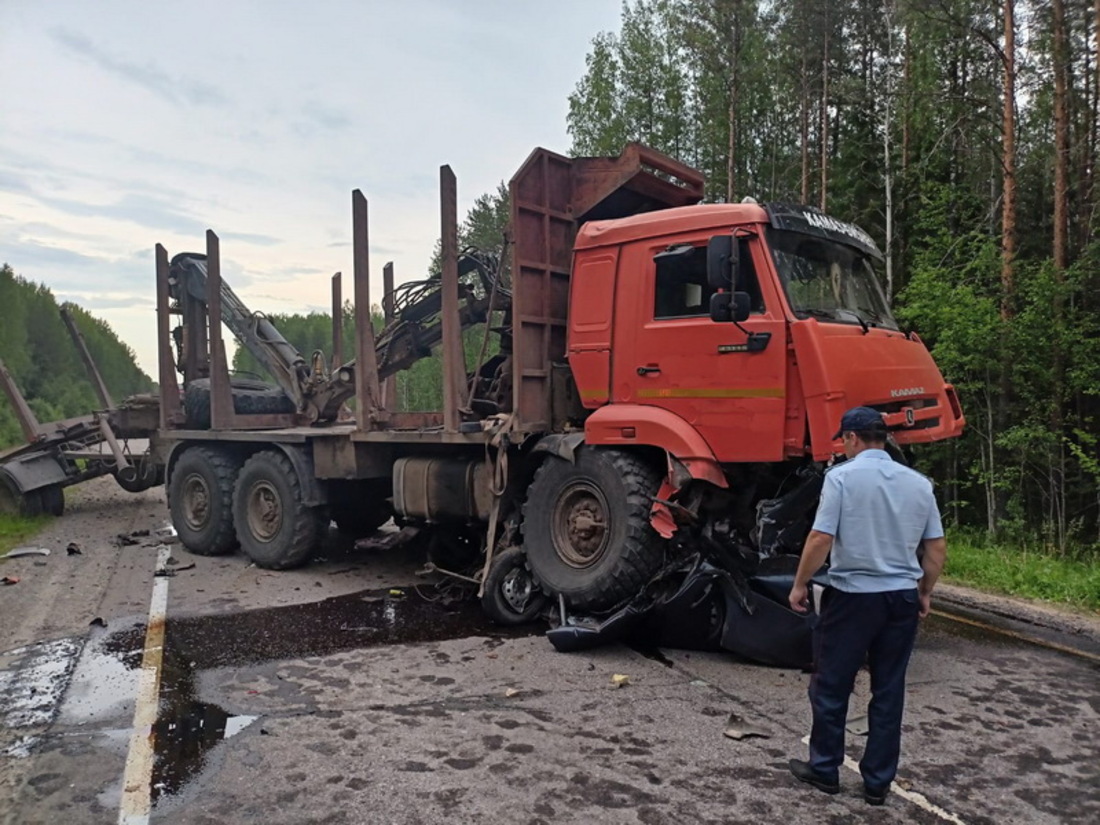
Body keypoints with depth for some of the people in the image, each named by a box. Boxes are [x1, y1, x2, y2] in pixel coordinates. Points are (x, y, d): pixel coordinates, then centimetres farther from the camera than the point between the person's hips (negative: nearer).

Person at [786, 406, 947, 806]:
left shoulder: (842, 476, -11)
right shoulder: (918, 482, 5)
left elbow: (820, 539, -16)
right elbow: (937, 550, 8)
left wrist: (800, 585, -4)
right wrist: (924, 592, 21)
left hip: (853, 596, -5)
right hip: (902, 599, 5)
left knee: (831, 687, 10)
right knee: (889, 692, 13)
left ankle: (825, 769, 23)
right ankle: (878, 782, 21)